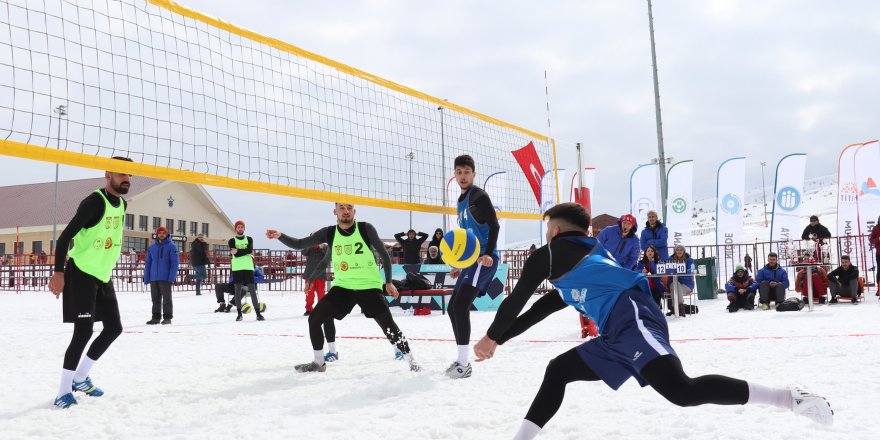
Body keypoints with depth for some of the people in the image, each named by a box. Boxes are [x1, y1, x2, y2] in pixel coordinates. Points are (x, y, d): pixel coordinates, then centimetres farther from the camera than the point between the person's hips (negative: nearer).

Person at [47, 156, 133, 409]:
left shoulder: (122, 205, 8)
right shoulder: (95, 202, -18)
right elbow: (65, 237, -21)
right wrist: (58, 273, -27)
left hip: (103, 276, 9)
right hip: (80, 274, -9)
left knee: (114, 328, 11)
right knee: (84, 331, -13)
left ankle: (80, 378, 25)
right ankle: (63, 393, -3)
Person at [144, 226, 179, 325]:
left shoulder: (171, 246, -4)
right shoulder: (152, 247, 10)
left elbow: (175, 262, -8)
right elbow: (148, 263, 13)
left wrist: (172, 277, -16)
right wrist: (146, 278, 7)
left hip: (166, 278, -5)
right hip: (154, 278, 5)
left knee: (167, 298, 1)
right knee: (155, 299, 11)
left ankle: (167, 317, 7)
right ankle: (156, 317, 20)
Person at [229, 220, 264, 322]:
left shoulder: (249, 239, 12)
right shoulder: (232, 240, 7)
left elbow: (250, 250, -8)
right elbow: (235, 254, -9)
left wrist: (238, 251, -11)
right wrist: (246, 251, -11)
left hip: (248, 267, 1)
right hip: (237, 268, -1)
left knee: (252, 290, -3)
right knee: (238, 290, 1)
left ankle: (258, 313, -5)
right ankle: (239, 314, 7)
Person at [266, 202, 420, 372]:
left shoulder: (366, 229, -10)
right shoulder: (329, 233, -3)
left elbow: (384, 254, 0)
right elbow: (299, 244, 0)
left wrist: (388, 282, 1)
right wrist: (280, 236, -18)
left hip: (369, 287, -3)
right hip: (342, 287, 3)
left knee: (388, 324, -9)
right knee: (314, 318, -5)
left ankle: (411, 361, 7)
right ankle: (319, 363, 12)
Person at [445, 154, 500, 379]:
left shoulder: (479, 196, -6)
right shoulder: (461, 202, 21)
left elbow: (494, 225, -15)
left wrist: (488, 254, -27)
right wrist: (459, 266, 26)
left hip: (483, 259, -10)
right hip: (470, 261, 10)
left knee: (461, 305, -19)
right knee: (453, 307, 11)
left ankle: (463, 363, -16)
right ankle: (461, 360, 21)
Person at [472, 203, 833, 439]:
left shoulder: (549, 254, 10)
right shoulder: (585, 260, 35)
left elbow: (516, 301, 12)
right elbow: (541, 309, 40)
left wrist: (492, 336, 28)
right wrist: (500, 339, 42)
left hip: (631, 319, -10)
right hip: (618, 334, 10)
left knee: (681, 391, -25)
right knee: (558, 370, 17)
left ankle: (791, 397, -22)